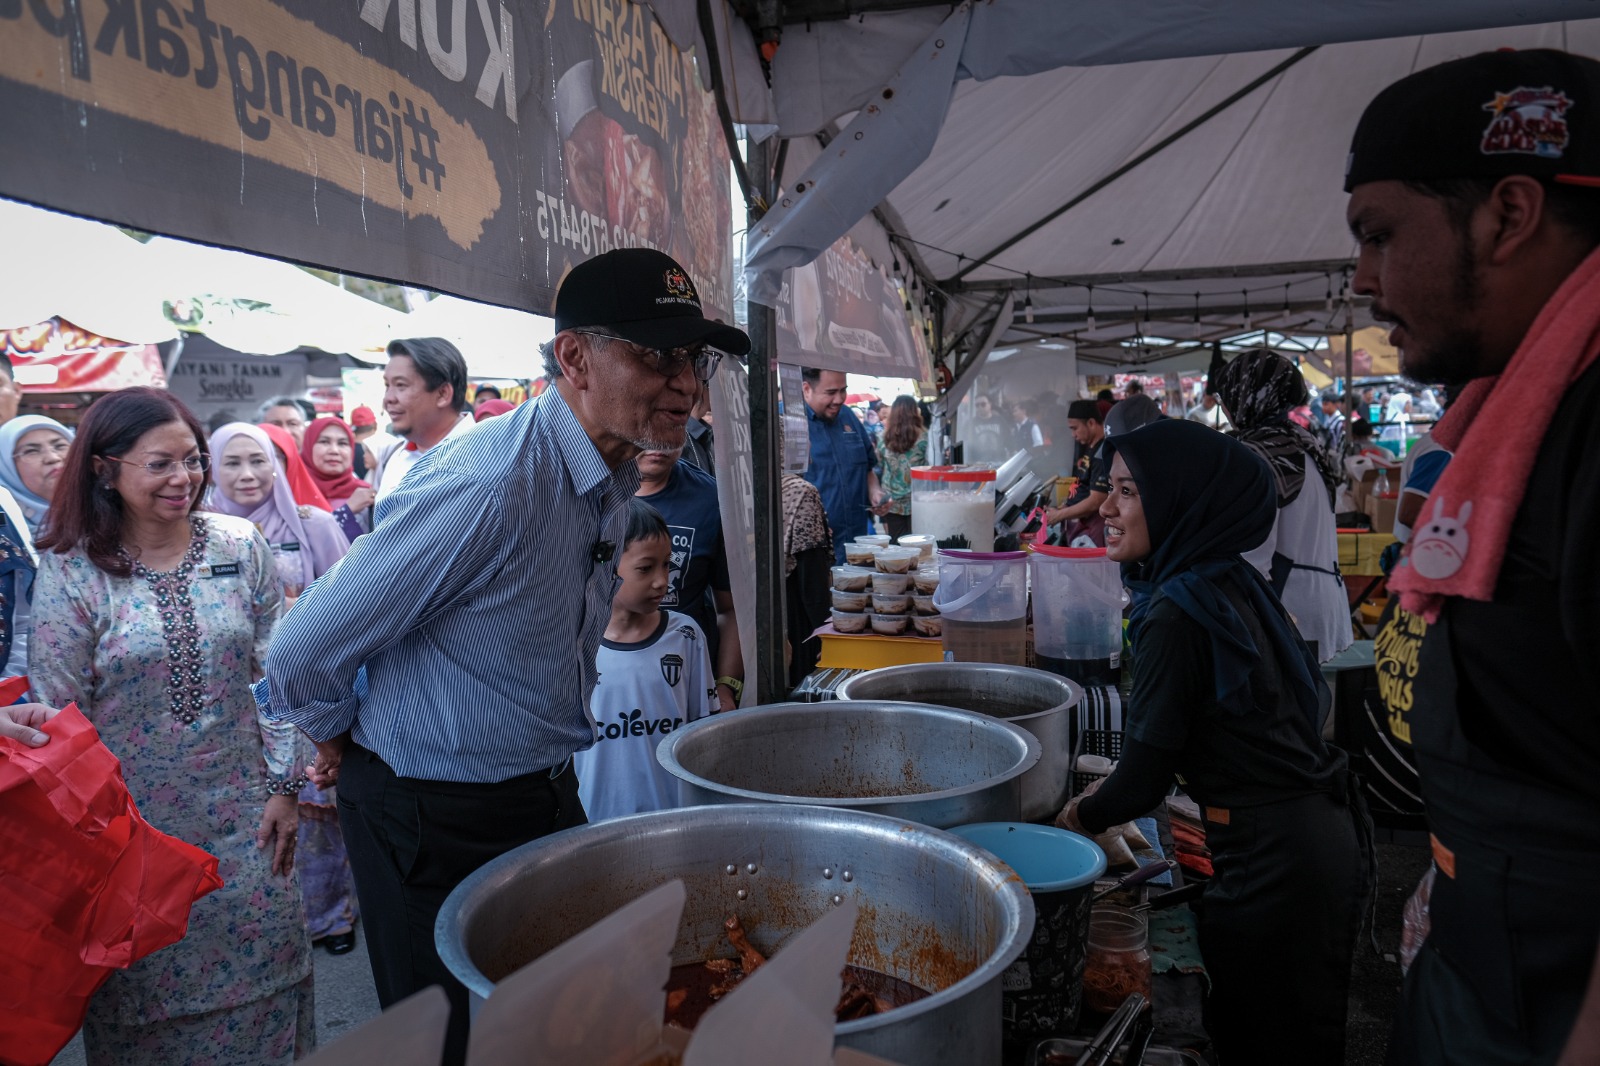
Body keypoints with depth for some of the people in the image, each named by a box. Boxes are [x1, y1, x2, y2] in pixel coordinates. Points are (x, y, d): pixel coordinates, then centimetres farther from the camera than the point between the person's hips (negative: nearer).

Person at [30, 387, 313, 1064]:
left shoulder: (241, 547, -3)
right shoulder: (70, 570, -8)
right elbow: (57, 715, -4)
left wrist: (284, 785, -1)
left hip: (242, 816, 2)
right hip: (133, 824, -1)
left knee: (259, 978, 10)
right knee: (145, 988, 13)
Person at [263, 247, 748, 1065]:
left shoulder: (615, 477, 0)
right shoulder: (489, 485, -30)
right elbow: (305, 650, -21)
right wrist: (347, 744, -2)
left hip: (546, 797, 8)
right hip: (436, 822, -7)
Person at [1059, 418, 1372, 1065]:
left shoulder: (1177, 613, -22)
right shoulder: (1233, 583, 4)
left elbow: (1143, 781, -18)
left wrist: (1081, 815, 2)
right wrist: (1110, 800, 17)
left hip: (1272, 860, -9)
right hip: (1326, 834, 9)